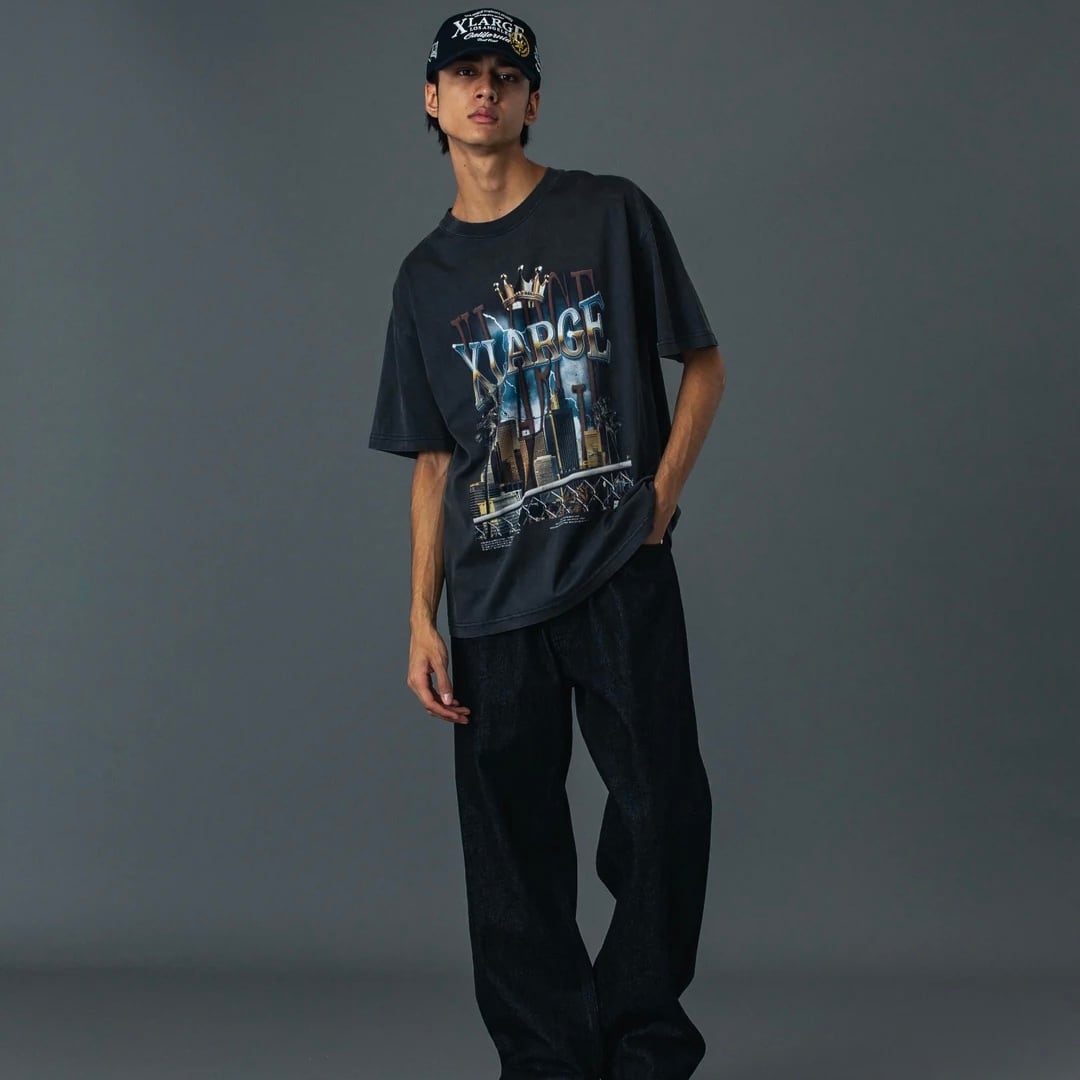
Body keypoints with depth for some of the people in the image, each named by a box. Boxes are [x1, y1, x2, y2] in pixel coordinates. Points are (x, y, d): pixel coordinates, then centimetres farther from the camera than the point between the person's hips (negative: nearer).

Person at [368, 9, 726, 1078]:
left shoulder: (611, 215, 6)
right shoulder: (426, 276, 14)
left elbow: (703, 364, 10)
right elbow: (433, 460, 15)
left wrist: (661, 494, -4)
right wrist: (422, 617, 7)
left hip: (621, 577, -2)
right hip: (493, 598, 3)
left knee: (663, 811, -5)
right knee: (511, 842, 3)